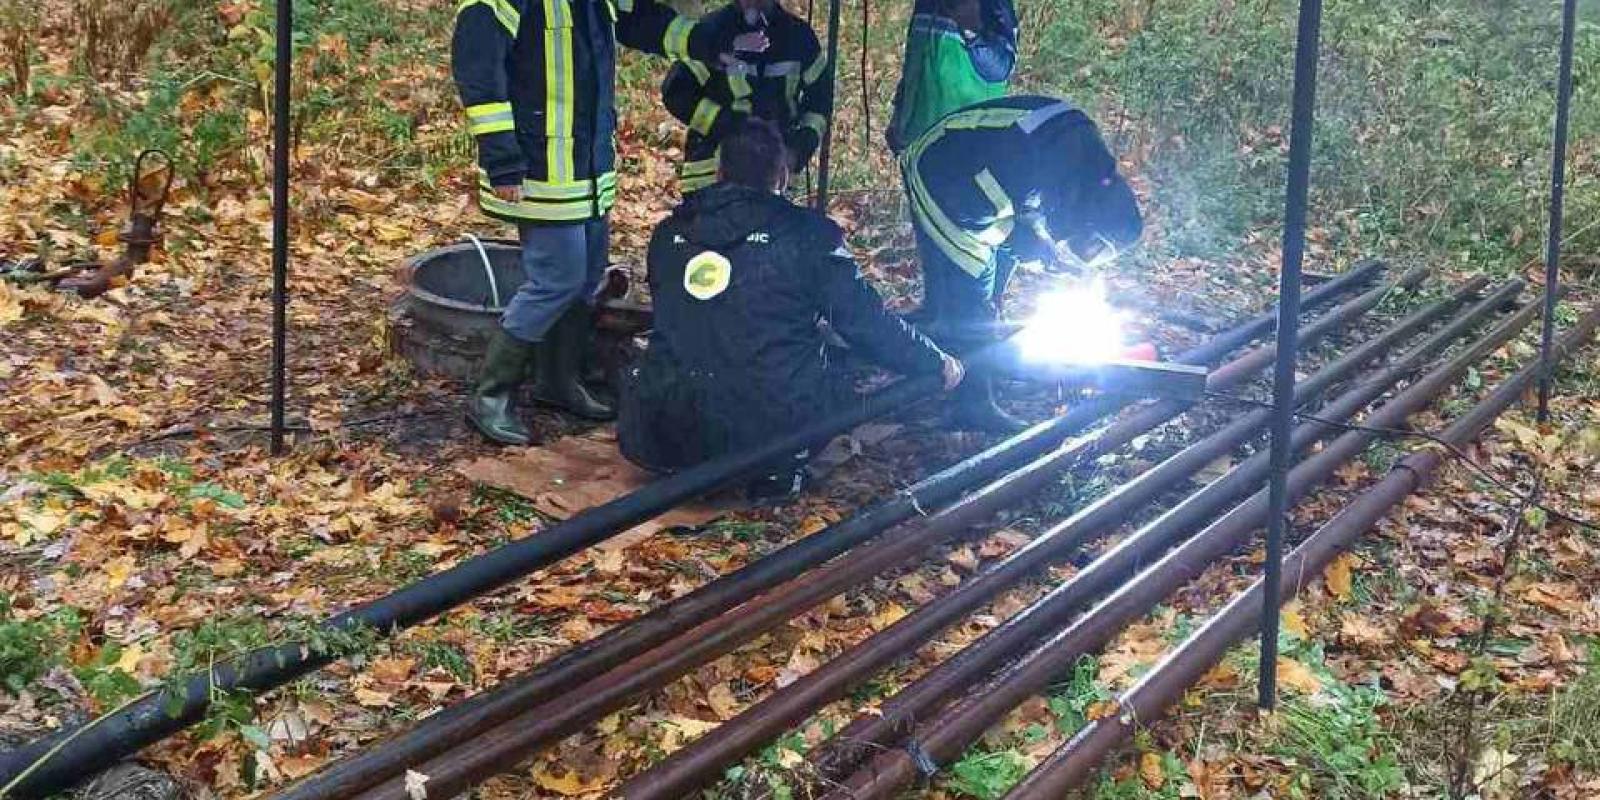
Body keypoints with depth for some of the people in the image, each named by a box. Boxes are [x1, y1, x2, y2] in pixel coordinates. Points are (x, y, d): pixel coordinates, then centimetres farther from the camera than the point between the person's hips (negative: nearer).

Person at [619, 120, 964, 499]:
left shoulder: (668, 234, 11)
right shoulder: (809, 233, -1)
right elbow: (866, 322, 2)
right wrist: (937, 362, 19)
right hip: (773, 427, -3)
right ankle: (778, 469, 6)